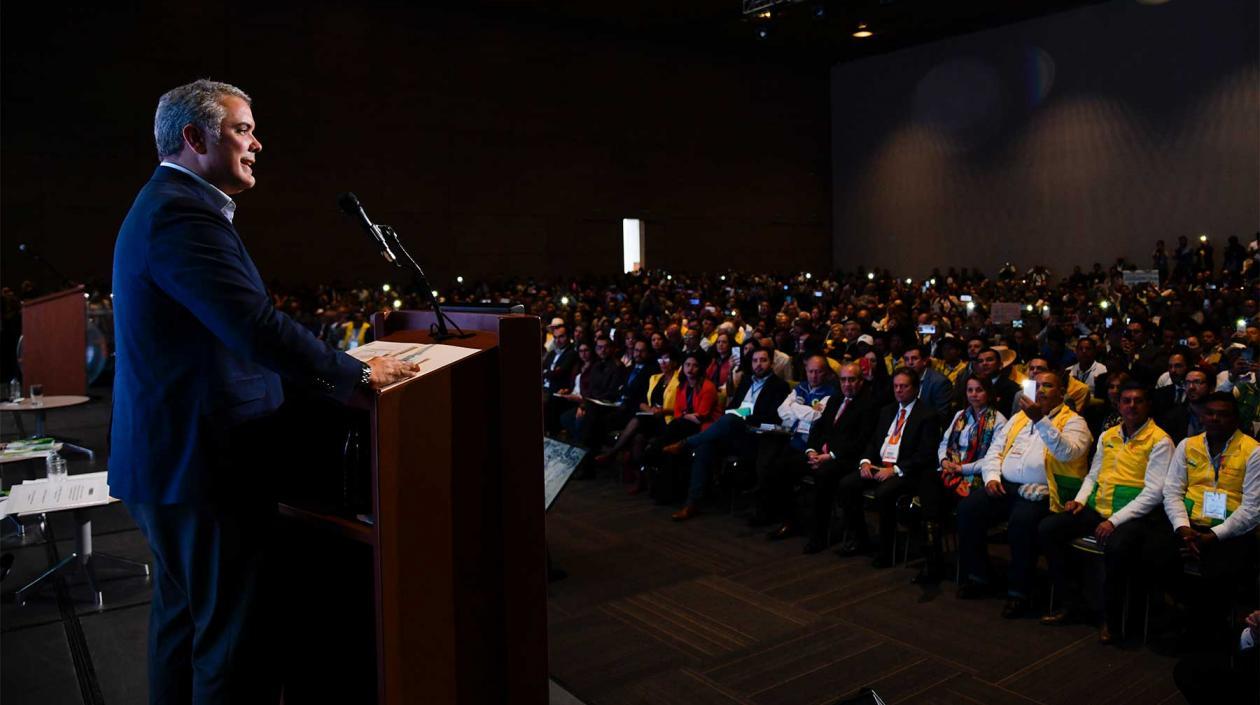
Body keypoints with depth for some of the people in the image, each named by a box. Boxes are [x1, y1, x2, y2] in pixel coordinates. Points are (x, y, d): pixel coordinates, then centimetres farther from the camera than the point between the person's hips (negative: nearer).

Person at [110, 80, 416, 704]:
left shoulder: (165, 204, 16)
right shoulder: (183, 213, -18)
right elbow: (257, 326, -27)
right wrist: (358, 375, -17)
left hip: (167, 460, 11)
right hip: (203, 466, -11)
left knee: (182, 618, 22)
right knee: (237, 639, -1)